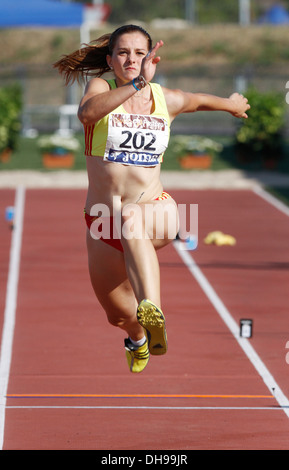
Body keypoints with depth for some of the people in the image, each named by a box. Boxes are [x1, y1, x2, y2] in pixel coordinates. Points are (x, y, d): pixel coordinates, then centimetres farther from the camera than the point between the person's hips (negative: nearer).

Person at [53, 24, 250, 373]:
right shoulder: (101, 88, -4)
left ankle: (152, 313, -60)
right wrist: (137, 84, -42)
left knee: (132, 219, -40)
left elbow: (199, 100, 28)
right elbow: (87, 113, -30)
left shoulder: (167, 101, 4)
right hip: (102, 220, 1)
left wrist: (231, 104, 47)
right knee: (118, 315, 14)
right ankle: (137, 335, 53)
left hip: (154, 210, -1)